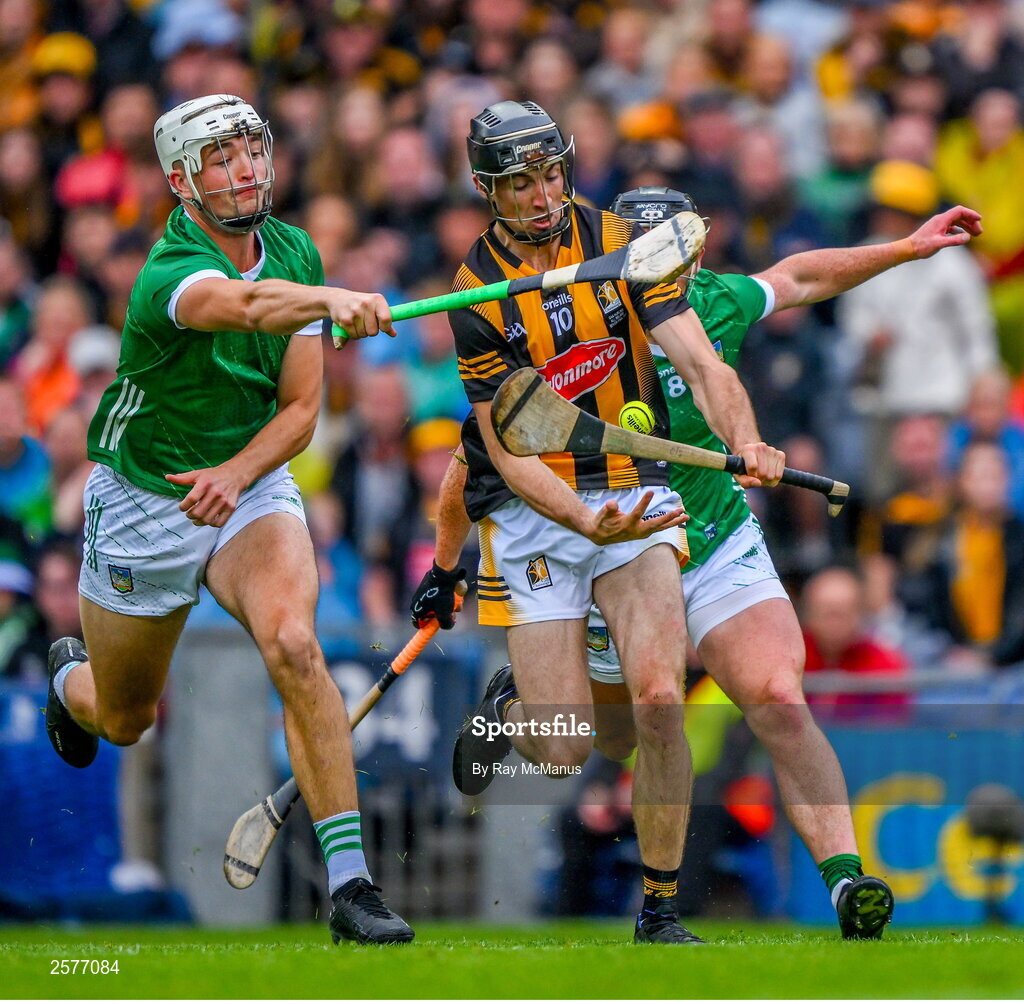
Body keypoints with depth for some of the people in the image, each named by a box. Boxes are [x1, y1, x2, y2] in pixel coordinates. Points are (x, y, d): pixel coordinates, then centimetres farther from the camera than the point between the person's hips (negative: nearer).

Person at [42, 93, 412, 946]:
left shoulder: (295, 253, -6)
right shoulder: (168, 276, -26)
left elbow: (301, 408, -5)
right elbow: (247, 305, -51)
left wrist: (237, 473, -24)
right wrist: (332, 302, -71)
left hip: (250, 485, 3)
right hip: (143, 500, -3)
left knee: (293, 644, -27)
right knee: (123, 721, 14)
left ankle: (350, 881, -29)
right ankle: (70, 677, 55)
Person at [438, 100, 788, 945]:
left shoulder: (621, 244, -3)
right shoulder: (476, 292, -7)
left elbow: (701, 363, -10)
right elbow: (508, 447, -11)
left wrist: (746, 440, -30)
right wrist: (585, 522, -28)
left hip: (636, 496, 1)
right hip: (534, 517, -1)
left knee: (659, 699, -20)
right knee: (565, 752, -5)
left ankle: (660, 909, -4)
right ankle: (508, 707, 35)